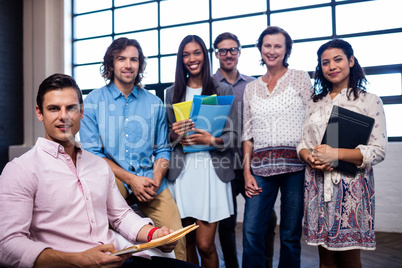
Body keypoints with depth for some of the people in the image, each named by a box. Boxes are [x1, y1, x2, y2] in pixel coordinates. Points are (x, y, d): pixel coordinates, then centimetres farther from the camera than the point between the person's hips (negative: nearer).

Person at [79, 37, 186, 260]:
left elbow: (163, 149, 12)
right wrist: (131, 179, -11)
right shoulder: (93, 102, 4)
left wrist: (155, 181, -7)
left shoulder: (154, 103, 11)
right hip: (112, 181, -2)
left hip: (151, 184, 2)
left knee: (176, 239, -14)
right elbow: (92, 152, -1)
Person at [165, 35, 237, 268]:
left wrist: (212, 140, -19)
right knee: (187, 241, 8)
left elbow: (232, 135, 2)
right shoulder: (173, 93, 13)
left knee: (205, 244, -4)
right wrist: (174, 135, -7)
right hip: (181, 171, 3)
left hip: (211, 171, -2)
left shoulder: (223, 90, 6)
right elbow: (166, 135, 16)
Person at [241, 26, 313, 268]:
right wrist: (247, 171, 4)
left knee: (290, 235, 4)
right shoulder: (251, 88, 15)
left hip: (295, 165, -2)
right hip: (261, 167, 3)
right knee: (251, 232, -3)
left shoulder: (300, 78, 7)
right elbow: (247, 133, 13)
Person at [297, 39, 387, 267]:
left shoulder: (370, 101, 0)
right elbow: (302, 143, 13)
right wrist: (309, 157, -10)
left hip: (351, 186, -3)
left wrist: (336, 154, -19)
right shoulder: (315, 103, 13)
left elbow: (379, 151, -7)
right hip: (318, 185, 3)